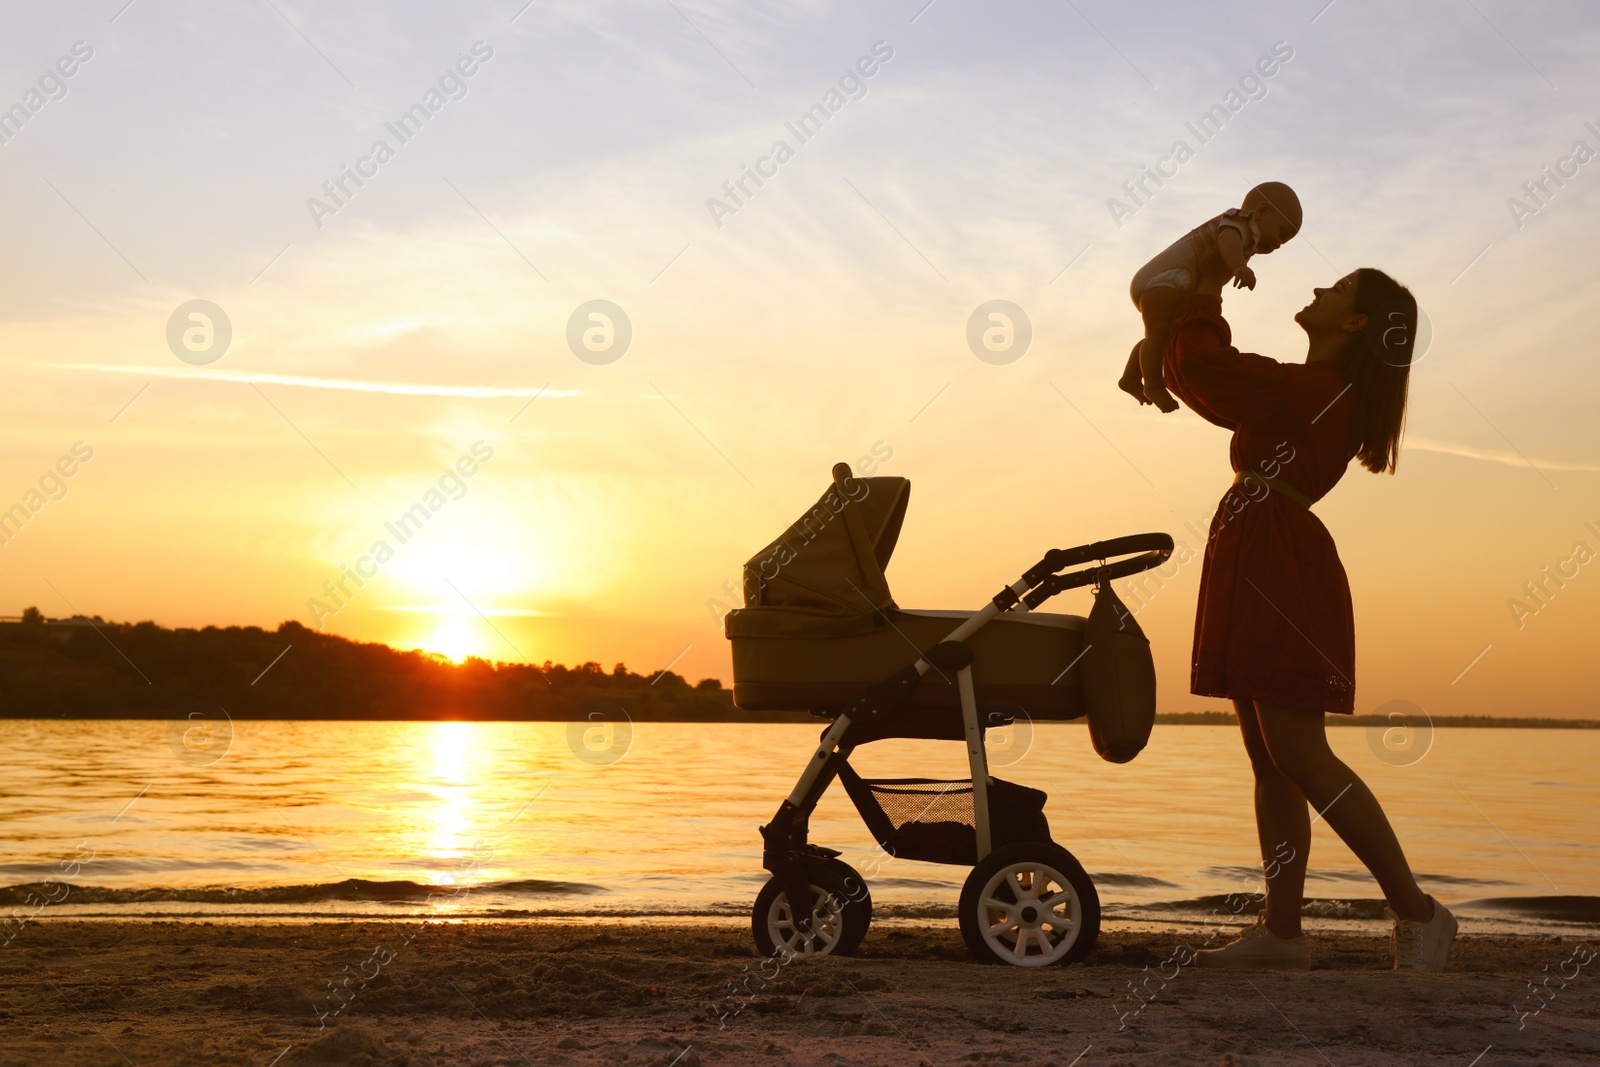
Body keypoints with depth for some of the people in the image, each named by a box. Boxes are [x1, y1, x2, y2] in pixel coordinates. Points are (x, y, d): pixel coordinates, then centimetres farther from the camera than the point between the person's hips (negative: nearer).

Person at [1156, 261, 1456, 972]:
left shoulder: (1312, 389, -12)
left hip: (1281, 567, -10)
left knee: (1296, 753, -13)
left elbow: (1202, 372, -13)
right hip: (1257, 568, 10)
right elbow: (1215, 385, 28)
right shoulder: (1317, 392, 19)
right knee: (1269, 760, 6)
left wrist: (1205, 299, 3)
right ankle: (1282, 932, 7)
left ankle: (1417, 911, -7)